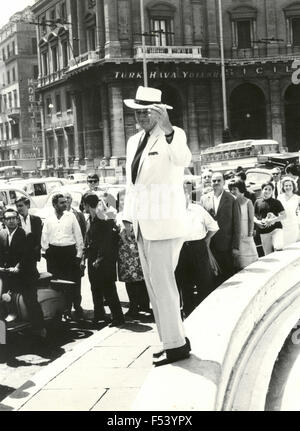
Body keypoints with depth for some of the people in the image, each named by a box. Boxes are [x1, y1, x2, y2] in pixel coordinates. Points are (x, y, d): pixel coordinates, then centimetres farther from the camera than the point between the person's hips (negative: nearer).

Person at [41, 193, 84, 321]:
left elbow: (78, 235, 2)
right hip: (54, 252, 1)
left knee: (69, 283, 0)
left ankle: (68, 311, 7)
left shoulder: (71, 216, 1)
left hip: (69, 251, -1)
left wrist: (79, 254, -1)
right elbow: (44, 237, 10)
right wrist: (46, 250, 1)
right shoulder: (49, 219, 5)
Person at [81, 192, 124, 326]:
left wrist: (99, 259, -18)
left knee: (108, 290, -7)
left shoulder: (103, 219, -15)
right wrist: (84, 258, 12)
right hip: (93, 260, 9)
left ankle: (118, 317, -2)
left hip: (104, 261, -9)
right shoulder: (90, 219, 12)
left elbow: (106, 242, -17)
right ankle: (99, 314, 28)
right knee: (95, 289, 16)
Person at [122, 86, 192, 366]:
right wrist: (128, 217, 15)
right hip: (143, 225, 8)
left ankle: (176, 345, 2)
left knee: (162, 283, -7)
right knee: (154, 285, 11)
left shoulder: (173, 135, -8)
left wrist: (168, 131, -46)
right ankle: (174, 339, 21)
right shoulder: (134, 141, 15)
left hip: (164, 222, -8)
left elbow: (183, 159, -31)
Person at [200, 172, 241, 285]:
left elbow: (236, 224, -2)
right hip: (209, 245, 2)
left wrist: (235, 246, -6)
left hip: (226, 245, -2)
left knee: (228, 276, 2)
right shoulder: (204, 198, 8)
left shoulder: (231, 199, -1)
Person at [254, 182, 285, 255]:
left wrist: (272, 220, -16)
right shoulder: (258, 202, 8)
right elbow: (253, 216, 12)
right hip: (264, 231, 2)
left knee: (278, 248, -25)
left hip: (276, 228, -2)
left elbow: (283, 215, -3)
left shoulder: (276, 202, 2)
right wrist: (257, 222, -9)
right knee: (267, 254, 6)